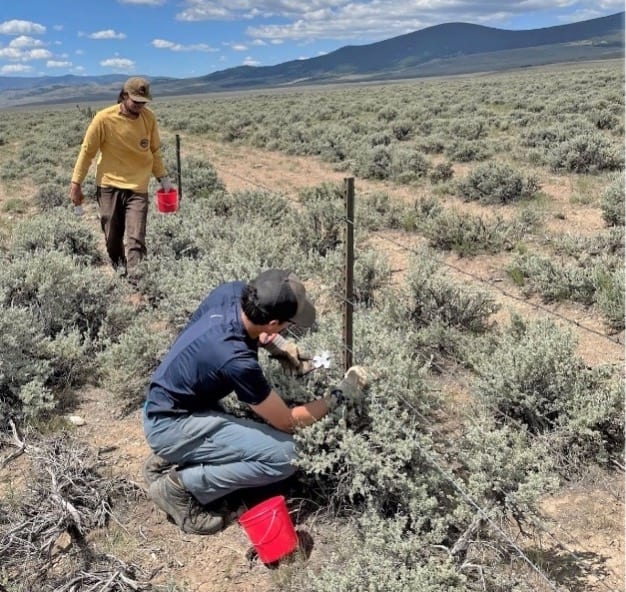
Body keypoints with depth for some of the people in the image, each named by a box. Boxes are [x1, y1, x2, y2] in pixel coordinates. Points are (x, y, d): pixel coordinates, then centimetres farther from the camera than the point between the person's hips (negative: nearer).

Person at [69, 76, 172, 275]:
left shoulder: (149, 118, -3)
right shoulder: (104, 119, -12)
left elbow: (154, 151, 11)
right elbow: (87, 152, -4)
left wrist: (163, 178, 9)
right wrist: (76, 183, -3)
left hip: (138, 188, 1)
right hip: (109, 186, -1)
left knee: (136, 240, -9)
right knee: (113, 238, 10)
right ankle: (119, 271, 32)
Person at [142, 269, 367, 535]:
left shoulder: (232, 291, -13)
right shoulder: (237, 361, -33)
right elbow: (287, 421, -16)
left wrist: (276, 343, 3)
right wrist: (340, 393, -6)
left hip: (166, 405, 9)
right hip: (170, 425, -9)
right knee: (282, 455, -16)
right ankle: (180, 485, -5)